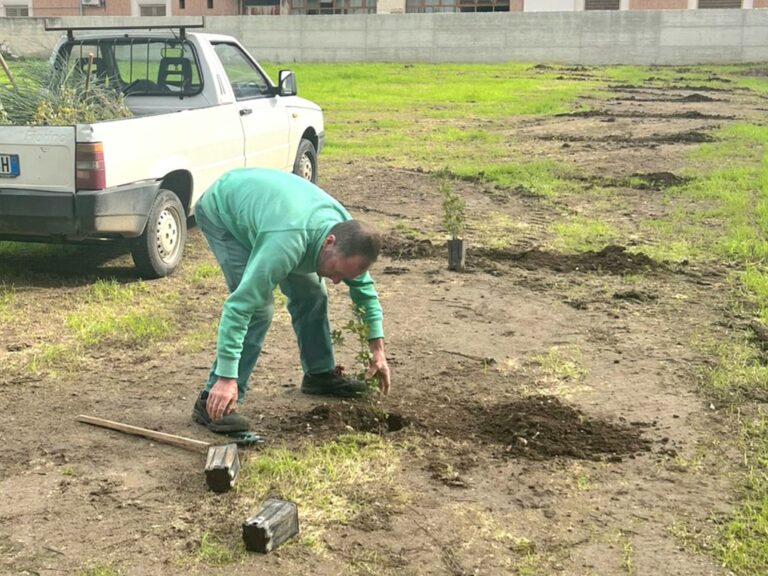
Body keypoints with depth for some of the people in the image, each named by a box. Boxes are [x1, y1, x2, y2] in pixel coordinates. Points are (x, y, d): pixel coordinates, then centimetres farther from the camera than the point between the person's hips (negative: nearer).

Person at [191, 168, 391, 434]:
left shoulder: (348, 233, -20)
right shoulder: (286, 243, -44)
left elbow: (364, 286, 0)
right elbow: (239, 305, -44)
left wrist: (378, 349, -3)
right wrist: (226, 378, -44)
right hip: (220, 212, -7)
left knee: (310, 292, 4)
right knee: (258, 307, -21)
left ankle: (320, 373, 23)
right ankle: (212, 402, -18)